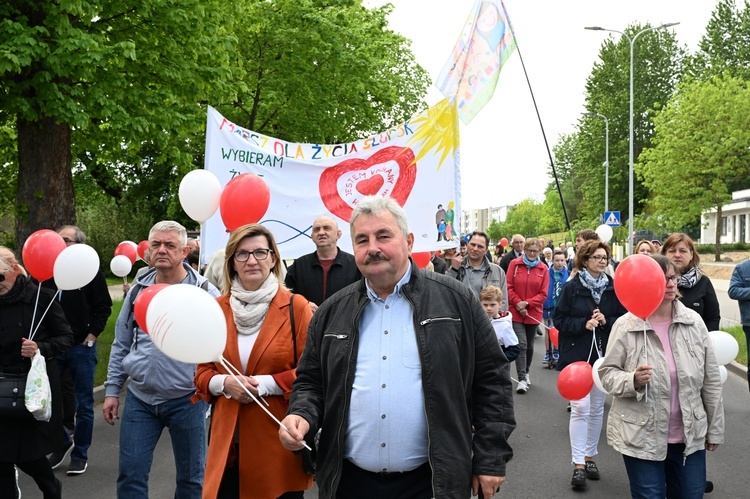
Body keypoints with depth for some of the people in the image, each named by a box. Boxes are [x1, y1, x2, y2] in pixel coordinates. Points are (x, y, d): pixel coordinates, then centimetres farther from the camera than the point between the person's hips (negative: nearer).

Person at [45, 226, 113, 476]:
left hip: (81, 346, -4)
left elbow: (104, 306, -4)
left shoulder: (91, 272, -5)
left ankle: (80, 455, 17)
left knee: (83, 405, 4)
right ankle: (63, 442, 29)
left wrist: (92, 334, -11)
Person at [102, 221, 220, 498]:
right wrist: (112, 390, 10)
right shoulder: (138, 290, 6)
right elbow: (121, 346, 13)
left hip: (186, 399, -3)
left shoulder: (204, 291, -7)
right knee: (130, 476, 7)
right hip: (140, 398, 3)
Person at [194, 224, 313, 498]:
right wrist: (224, 383, -9)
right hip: (229, 440, 3)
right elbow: (203, 371, 11)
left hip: (279, 438, -2)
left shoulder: (296, 307, -5)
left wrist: (267, 383, -15)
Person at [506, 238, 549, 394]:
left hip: (533, 313, 2)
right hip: (516, 312, -2)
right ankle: (522, 379, -11)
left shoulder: (543, 269, 0)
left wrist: (527, 303, -14)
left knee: (529, 345, 15)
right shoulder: (514, 264, -2)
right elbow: (509, 287, -3)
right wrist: (518, 303, -13)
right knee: (521, 344, -12)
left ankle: (526, 372, 35)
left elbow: (543, 294, -2)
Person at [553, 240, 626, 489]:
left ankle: (590, 456, 26)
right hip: (577, 355, -3)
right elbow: (559, 320, -6)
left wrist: (606, 321, -13)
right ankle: (578, 464, -2)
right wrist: (584, 324, -19)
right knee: (580, 408, -7)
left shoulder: (613, 288, 3)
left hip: (604, 354, 3)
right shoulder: (571, 288, -5)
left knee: (597, 408, 12)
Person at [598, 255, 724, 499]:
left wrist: (715, 429, 7)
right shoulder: (625, 325, -12)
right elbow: (607, 372, -5)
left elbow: (711, 380, 3)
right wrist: (633, 380, -26)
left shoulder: (694, 321, -2)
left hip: (690, 435, 3)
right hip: (641, 437, -3)